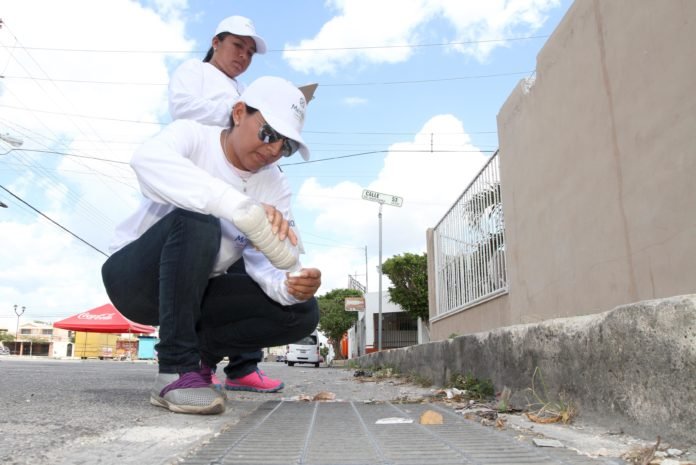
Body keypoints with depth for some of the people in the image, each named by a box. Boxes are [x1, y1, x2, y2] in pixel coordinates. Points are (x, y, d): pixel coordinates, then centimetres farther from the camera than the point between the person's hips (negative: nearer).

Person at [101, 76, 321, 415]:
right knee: (196, 221, -36)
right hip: (134, 278, -4)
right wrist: (243, 208, -51)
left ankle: (200, 350, 3)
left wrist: (289, 284, -39)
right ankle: (176, 370, -27)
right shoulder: (192, 136, -15)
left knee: (302, 312, -14)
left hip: (192, 291, 4)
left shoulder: (276, 188, -4)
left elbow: (264, 259, -15)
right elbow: (147, 158, -39)